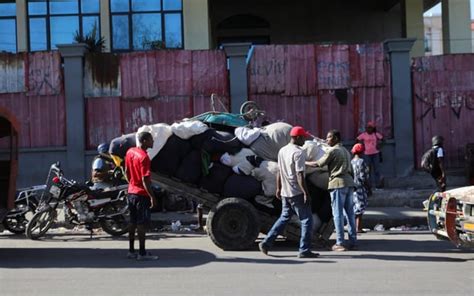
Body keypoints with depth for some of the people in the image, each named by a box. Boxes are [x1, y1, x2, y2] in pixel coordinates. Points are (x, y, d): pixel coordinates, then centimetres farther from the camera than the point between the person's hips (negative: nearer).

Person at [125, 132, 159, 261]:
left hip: (131, 192, 8)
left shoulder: (130, 152, 4)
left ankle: (131, 250, 18)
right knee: (142, 224, -3)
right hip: (142, 194, -8)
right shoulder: (144, 157, -20)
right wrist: (152, 197, -18)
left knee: (133, 222, 13)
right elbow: (145, 180, -22)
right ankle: (142, 253, 1)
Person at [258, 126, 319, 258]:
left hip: (285, 193, 8)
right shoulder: (298, 153, -16)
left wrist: (278, 188, 22)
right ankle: (304, 250, 1)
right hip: (297, 193, -8)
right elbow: (300, 176, -20)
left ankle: (266, 243, 15)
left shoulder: (282, 151, 11)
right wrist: (306, 193, -19)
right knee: (306, 220, 1)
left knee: (284, 218, 18)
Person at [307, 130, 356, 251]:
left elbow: (318, 164, -6)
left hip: (338, 183, -8)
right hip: (349, 183, 8)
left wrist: (304, 163, 6)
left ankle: (340, 243, -5)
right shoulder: (345, 151, 20)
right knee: (350, 213, 8)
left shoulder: (333, 151, -6)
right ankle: (353, 241, 8)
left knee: (338, 214, -5)